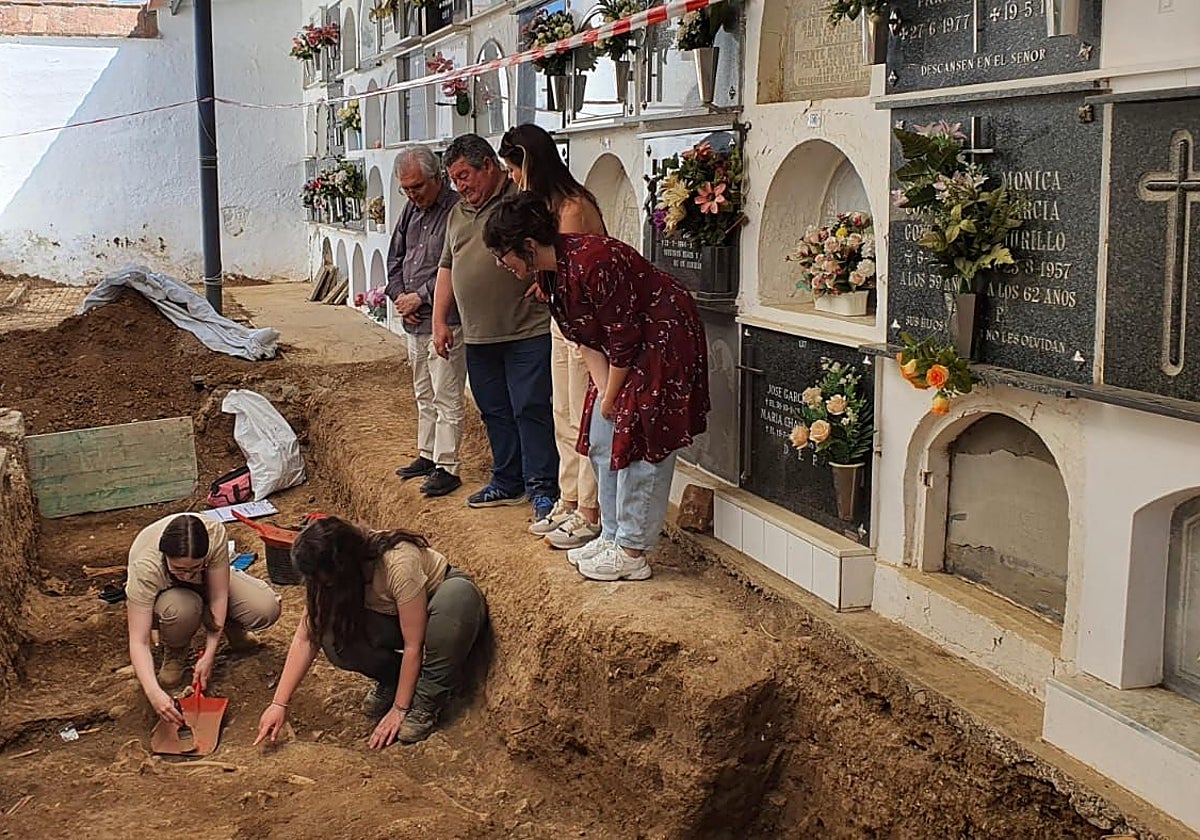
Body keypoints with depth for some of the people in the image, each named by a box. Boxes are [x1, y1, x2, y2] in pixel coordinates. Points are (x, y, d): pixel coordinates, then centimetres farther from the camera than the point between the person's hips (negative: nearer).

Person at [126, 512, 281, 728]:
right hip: (161, 595, -2)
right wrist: (154, 693, -52)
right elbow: (138, 641, -39)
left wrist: (209, 655, -31)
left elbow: (219, 596, -27)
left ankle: (232, 628, 10)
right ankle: (175, 653, -6)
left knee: (267, 609, -24)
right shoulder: (145, 567, -40)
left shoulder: (215, 534, -36)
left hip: (207, 583, 2)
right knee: (181, 609, -40)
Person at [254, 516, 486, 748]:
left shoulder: (399, 565, -37)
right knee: (334, 640, -25)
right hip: (393, 619, 4)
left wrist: (400, 709, -24)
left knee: (460, 594, -41)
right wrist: (279, 703, -22)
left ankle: (427, 701, -25)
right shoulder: (327, 575, -19)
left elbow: (413, 645, -30)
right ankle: (391, 679, 4)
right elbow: (306, 638, -17)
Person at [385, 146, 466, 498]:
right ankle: (427, 455, 29)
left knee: (446, 397, -4)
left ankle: (447, 467, 1)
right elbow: (395, 259, 18)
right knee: (424, 394, 18)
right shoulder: (411, 210, 13)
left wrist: (419, 298, -14)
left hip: (444, 321, -9)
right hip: (414, 323, 9)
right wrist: (400, 297, 2)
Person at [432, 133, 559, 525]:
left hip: (527, 334, -7)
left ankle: (542, 489, 3)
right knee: (495, 412, 13)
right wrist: (439, 322, 15)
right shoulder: (458, 213, 18)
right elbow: (446, 268, 21)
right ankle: (508, 484, 24)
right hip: (478, 337, 7)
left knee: (531, 410, -5)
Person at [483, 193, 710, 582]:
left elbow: (624, 340, -24)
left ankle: (631, 554, -1)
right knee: (601, 440, 11)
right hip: (624, 347, 10)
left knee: (640, 445, -8)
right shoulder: (547, 272, -2)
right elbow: (586, 337, 5)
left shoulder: (592, 264, -31)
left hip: (664, 342, -10)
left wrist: (610, 397, -12)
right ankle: (612, 535, 21)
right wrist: (602, 390, -6)